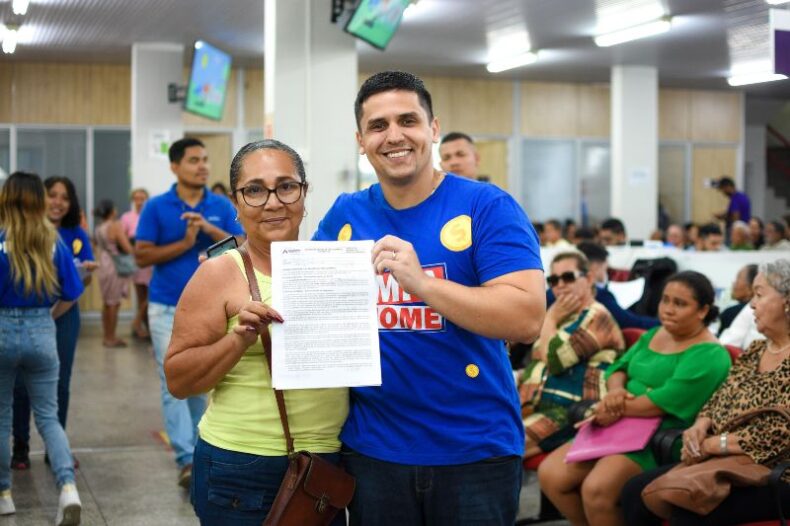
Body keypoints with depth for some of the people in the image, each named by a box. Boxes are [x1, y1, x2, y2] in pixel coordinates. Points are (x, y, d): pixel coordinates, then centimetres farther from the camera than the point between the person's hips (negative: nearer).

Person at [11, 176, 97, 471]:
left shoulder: (76, 235, 2)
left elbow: (84, 281, 5)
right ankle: (20, 447, 13)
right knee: (22, 383, 1)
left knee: (60, 383, 7)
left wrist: (88, 271, -18)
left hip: (64, 314, 2)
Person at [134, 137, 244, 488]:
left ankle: (195, 445, 28)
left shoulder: (222, 207, 3)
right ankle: (187, 459, -13)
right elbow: (142, 256, -6)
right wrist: (185, 243, -15)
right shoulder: (157, 207, -1)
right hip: (167, 308, -2)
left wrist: (211, 229, -18)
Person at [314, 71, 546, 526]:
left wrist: (420, 282, -29)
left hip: (477, 450, -3)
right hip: (371, 449, 3)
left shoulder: (487, 207, -10)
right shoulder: (344, 215, 4)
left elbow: (527, 319, -20)